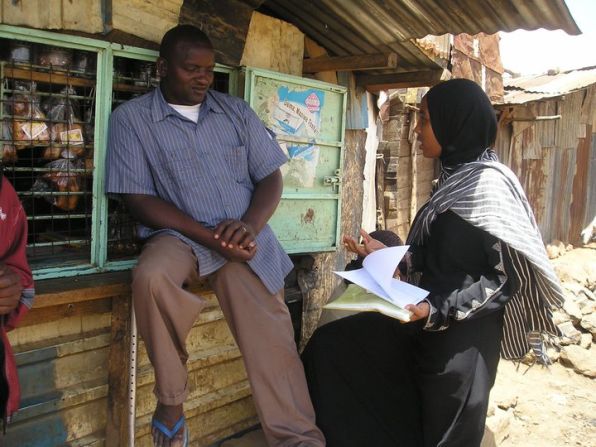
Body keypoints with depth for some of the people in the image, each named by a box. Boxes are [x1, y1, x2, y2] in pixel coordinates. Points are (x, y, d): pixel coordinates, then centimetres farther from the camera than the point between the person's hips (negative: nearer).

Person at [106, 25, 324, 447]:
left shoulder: (236, 111, 11)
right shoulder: (131, 117, 2)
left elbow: (270, 177, 9)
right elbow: (140, 199, -5)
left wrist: (249, 225, -13)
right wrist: (210, 237, -16)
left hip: (244, 239, 3)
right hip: (181, 235, -2)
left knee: (274, 342, -11)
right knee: (151, 276, -34)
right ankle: (171, 398, -12)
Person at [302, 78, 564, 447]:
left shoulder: (490, 184, -16)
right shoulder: (454, 178, 10)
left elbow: (508, 278, -18)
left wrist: (436, 311, -26)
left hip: (462, 335, -8)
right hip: (426, 324, 9)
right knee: (330, 345, 6)